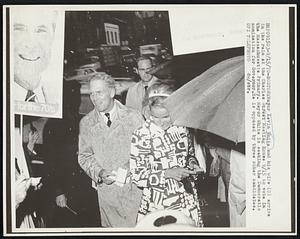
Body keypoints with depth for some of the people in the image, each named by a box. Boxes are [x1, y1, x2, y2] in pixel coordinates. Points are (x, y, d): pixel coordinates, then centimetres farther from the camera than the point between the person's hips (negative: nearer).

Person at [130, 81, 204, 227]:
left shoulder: (181, 126, -1)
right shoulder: (141, 136, -14)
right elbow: (137, 177, -13)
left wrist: (192, 164, -4)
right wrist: (168, 174, -22)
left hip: (188, 198, 4)